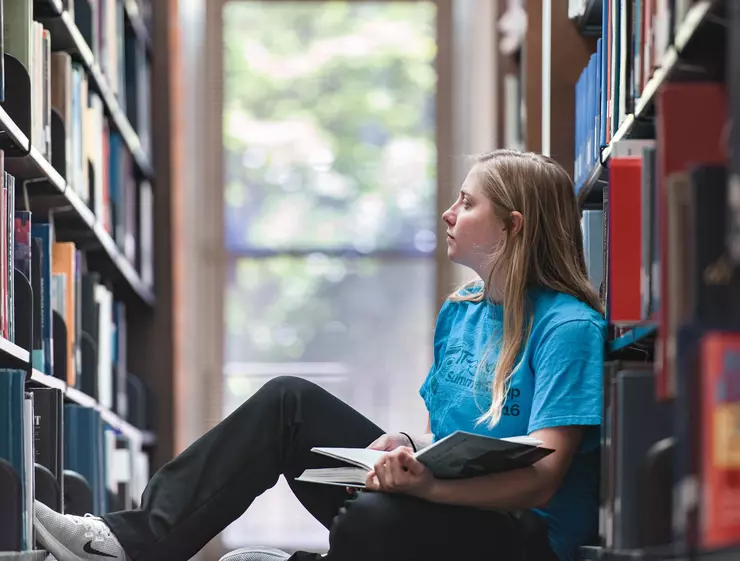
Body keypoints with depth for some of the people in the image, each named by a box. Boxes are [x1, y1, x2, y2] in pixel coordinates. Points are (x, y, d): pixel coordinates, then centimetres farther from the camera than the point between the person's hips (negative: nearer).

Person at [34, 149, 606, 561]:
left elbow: (542, 479, -20)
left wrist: (429, 484, -35)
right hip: (449, 505, 8)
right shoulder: (458, 314, 16)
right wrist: (407, 450, -4)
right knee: (289, 400, -5)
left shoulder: (568, 327, -11)